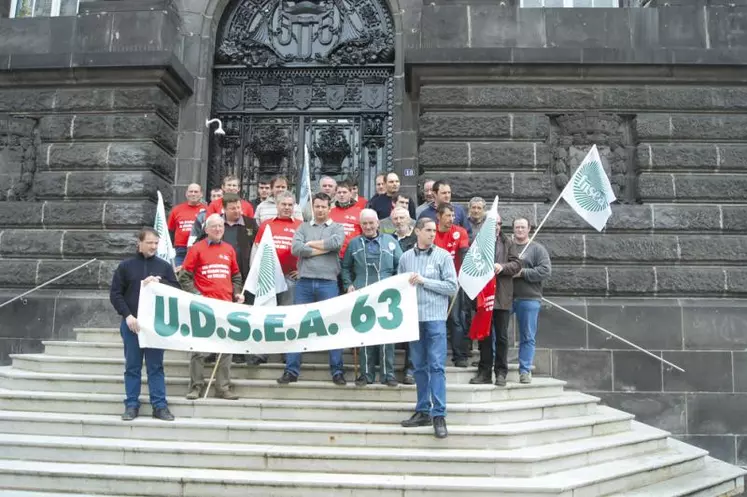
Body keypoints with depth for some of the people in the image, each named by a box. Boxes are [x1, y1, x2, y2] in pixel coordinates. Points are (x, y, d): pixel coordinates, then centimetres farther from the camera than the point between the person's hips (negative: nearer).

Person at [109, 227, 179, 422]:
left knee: (156, 366, 4)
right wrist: (127, 316, -10)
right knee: (132, 367, 6)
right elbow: (115, 294, 2)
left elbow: (177, 290, 5)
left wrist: (159, 281, -12)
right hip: (131, 323, 0)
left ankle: (160, 405, 7)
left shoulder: (164, 266, 8)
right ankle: (131, 405, 13)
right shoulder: (126, 266, 4)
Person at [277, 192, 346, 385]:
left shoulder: (337, 228, 10)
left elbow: (336, 243, -13)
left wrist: (311, 244, -3)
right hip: (304, 282, 1)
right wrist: (323, 249, -5)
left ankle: (337, 371, 11)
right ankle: (291, 370, 11)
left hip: (328, 283, -1)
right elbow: (295, 248, -4)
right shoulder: (303, 227, 13)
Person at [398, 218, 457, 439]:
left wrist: (424, 281, -10)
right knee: (419, 366, 10)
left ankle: (439, 415, -2)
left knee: (436, 366, -6)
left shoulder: (443, 256, 1)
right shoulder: (405, 257, 8)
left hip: (435, 317, -3)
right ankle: (423, 411, 20)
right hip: (413, 317, 3)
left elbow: (452, 287, -5)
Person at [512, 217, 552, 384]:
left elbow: (546, 271, -6)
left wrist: (522, 273, -14)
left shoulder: (537, 249, 5)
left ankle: (525, 370, 9)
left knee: (527, 337, 3)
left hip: (529, 299, -2)